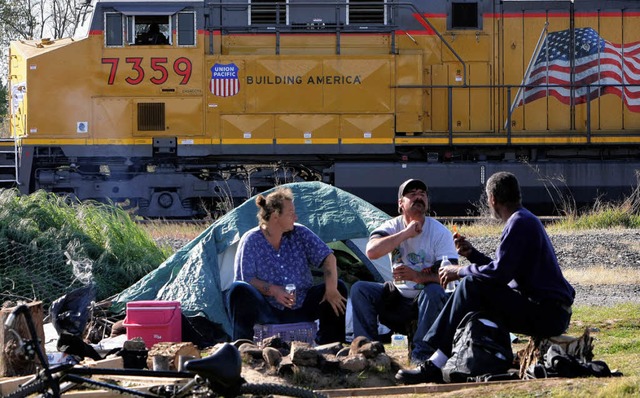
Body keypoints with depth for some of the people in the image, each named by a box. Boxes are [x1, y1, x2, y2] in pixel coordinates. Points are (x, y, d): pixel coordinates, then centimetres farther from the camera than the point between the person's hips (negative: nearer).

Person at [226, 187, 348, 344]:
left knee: (338, 288, -15)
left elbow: (327, 257, -5)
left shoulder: (300, 233, 2)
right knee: (239, 290, -32)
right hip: (267, 311, -3)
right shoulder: (251, 241, -6)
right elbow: (245, 279, -12)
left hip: (301, 308, 3)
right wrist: (273, 290, -28)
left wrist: (331, 289, -22)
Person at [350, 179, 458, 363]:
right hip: (398, 298, 3)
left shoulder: (440, 232, -11)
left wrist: (418, 277, -38)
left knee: (434, 291, -36)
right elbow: (371, 251, -24)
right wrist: (406, 233, -26)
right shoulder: (393, 227, -3)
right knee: (359, 289, -15)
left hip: (428, 300, -3)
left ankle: (421, 354, -30)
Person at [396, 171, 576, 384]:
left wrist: (460, 271, -8)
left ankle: (435, 367, -20)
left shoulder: (519, 223, -14)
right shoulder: (526, 220, 19)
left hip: (546, 314, -11)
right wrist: (472, 254, 20)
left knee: (472, 285, -18)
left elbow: (499, 273, -21)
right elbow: (503, 269, 22)